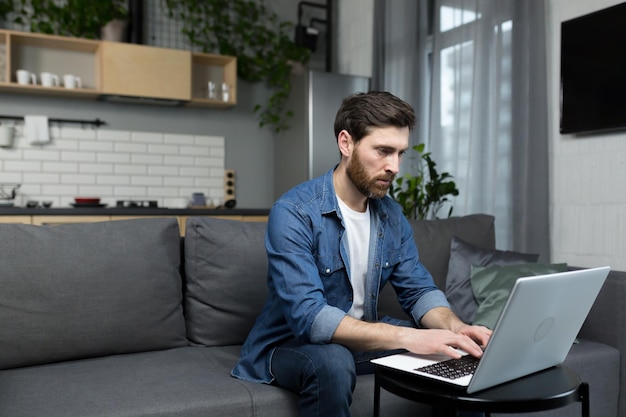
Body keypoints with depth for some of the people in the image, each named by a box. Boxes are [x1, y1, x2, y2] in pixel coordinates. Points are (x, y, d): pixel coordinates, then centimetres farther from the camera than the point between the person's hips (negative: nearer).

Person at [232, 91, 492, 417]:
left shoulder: (392, 216, -1)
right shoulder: (292, 214, -24)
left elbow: (419, 290, 0)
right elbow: (308, 316, -32)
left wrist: (456, 327, -22)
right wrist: (407, 337, -40)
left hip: (363, 338, 6)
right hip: (291, 344, -5)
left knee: (460, 353, -6)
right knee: (331, 363, -38)